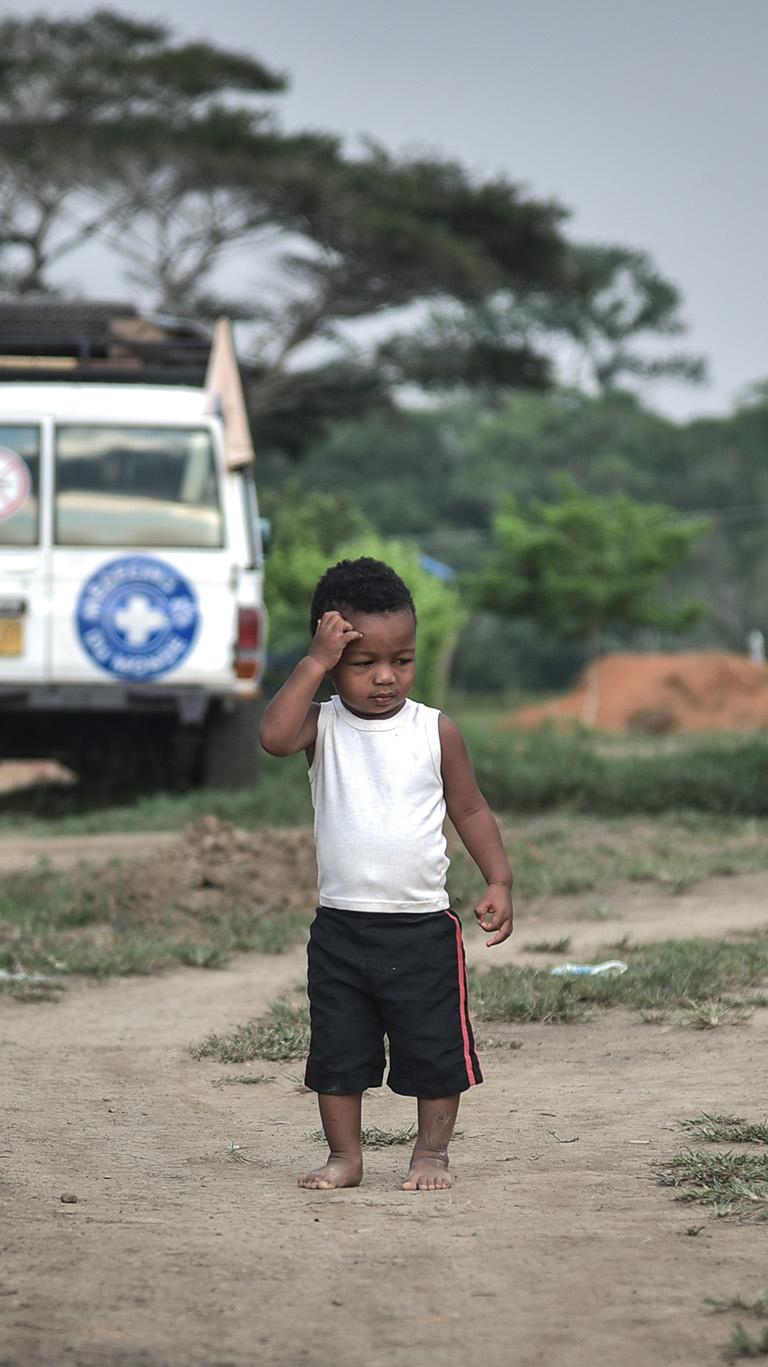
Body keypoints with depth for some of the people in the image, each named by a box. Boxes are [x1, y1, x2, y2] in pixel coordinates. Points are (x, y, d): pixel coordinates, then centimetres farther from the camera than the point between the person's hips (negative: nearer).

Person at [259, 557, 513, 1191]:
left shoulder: (436, 730, -2)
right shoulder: (323, 725, -4)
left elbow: (471, 808, 6)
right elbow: (274, 736, -26)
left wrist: (499, 880, -3)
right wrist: (316, 663, -24)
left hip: (423, 928, 0)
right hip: (341, 926, 0)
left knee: (435, 1047, 6)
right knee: (338, 1050, 8)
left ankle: (432, 1151, 21)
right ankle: (345, 1156, 20)